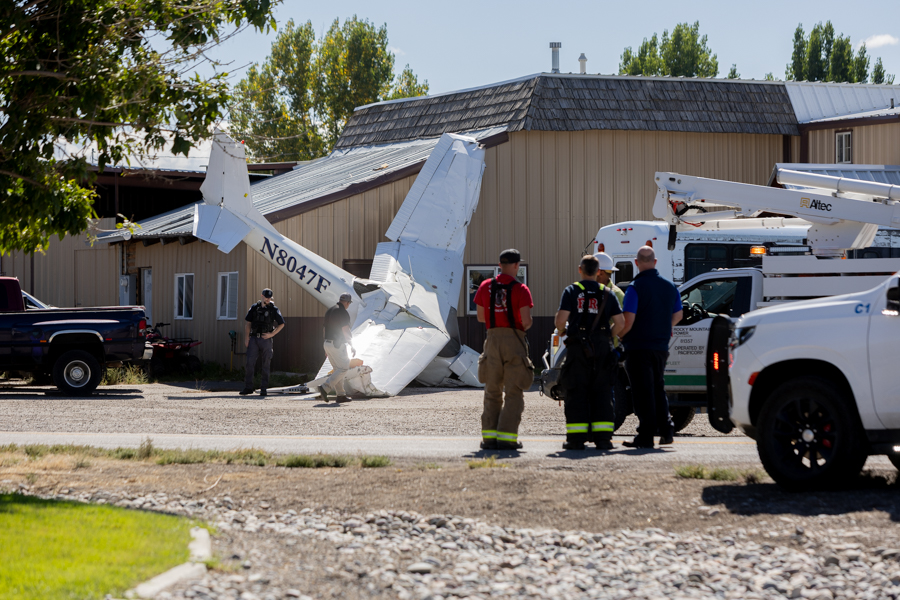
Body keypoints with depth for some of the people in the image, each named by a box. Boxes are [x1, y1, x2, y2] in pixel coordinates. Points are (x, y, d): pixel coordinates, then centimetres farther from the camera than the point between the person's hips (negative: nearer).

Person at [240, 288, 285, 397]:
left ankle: (263, 388, 7)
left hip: (265, 339, -1)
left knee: (266, 365, 1)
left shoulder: (273, 309, 4)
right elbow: (248, 324, 10)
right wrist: (247, 339, 1)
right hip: (254, 338, 1)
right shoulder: (254, 308, 9)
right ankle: (248, 387, -5)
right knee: (250, 362, -8)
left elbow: (281, 324, 7)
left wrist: (272, 334, -4)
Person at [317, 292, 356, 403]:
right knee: (344, 368, -5)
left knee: (337, 369, 13)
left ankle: (340, 395, 9)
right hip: (338, 344, -9)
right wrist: (352, 346, -10)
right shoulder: (343, 313, -13)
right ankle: (325, 388, -17)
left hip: (327, 343, 9)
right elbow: (346, 331, -18)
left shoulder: (329, 311, 15)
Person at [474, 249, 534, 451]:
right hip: (514, 340, -4)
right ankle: (506, 437, -6)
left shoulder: (485, 286, 6)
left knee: (492, 392, 13)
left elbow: (480, 317, 11)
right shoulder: (520, 289, -8)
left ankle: (489, 436, 8)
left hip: (493, 339, 4)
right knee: (514, 393, 1)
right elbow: (526, 320, -13)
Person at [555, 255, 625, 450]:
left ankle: (576, 438, -1)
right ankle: (602, 437, 2)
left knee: (577, 392, 2)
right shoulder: (607, 293, 7)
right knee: (602, 392, 6)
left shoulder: (571, 291, 0)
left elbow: (561, 319, -10)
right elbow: (620, 323, 1)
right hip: (602, 347, 2)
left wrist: (562, 330, 11)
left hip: (578, 346, -2)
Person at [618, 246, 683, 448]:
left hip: (639, 347, -6)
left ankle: (646, 435, -3)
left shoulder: (635, 288, -14)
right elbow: (677, 315, 17)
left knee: (643, 392, -2)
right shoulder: (670, 287, 6)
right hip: (661, 346, 6)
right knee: (657, 388, 20)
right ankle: (666, 429, 16)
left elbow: (628, 321, -20)